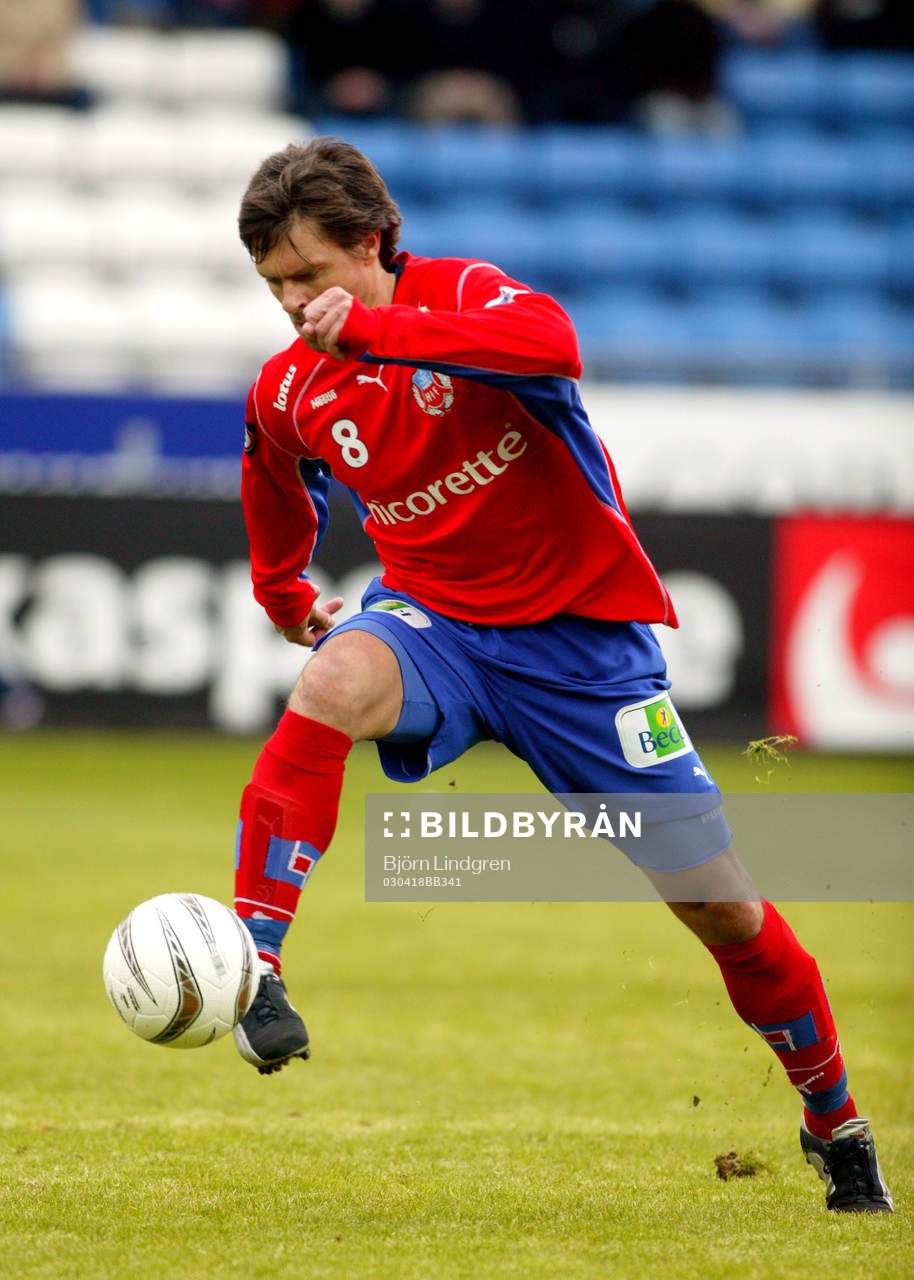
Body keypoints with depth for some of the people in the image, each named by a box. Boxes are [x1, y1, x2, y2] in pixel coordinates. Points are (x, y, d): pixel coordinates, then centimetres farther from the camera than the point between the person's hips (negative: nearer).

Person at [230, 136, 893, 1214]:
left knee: (721, 906, 0)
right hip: (435, 620, 2)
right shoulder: (287, 395, -1)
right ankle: (252, 972, -34)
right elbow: (281, 520, 23)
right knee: (330, 686, -35)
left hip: (583, 633, -2)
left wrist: (371, 330, -44)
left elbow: (552, 345, -40)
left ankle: (835, 1124, 22)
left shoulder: (463, 295, -14)